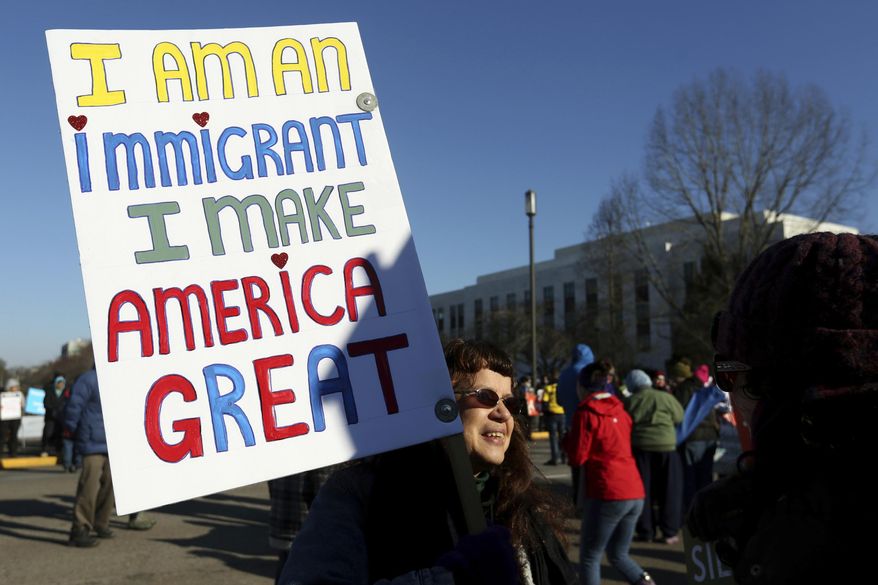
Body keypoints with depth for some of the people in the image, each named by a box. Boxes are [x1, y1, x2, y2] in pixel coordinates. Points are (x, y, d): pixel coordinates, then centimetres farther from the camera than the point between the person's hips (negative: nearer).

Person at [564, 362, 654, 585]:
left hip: (607, 495, -7)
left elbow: (577, 458, -7)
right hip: (635, 494, 7)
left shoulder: (586, 413, -8)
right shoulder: (619, 410, 12)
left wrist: (567, 439, 10)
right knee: (618, 555, 21)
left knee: (589, 557, 7)